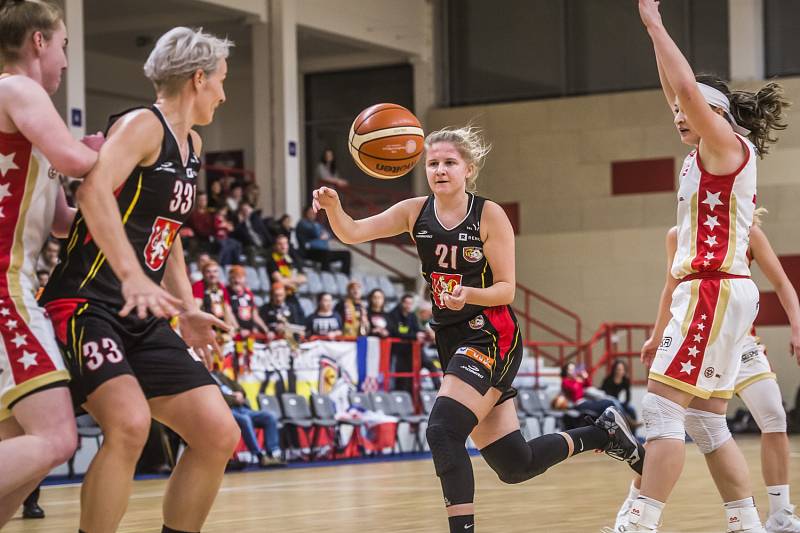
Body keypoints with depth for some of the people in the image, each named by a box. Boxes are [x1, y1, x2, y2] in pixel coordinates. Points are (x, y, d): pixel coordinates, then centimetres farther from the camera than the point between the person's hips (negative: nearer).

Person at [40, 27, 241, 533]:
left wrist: (187, 310, 19)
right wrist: (132, 277, -40)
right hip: (86, 306, -9)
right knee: (130, 424, -31)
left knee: (219, 435, -1)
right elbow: (94, 190, -30)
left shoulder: (192, 147, 17)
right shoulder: (143, 125, -11)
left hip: (144, 318, 9)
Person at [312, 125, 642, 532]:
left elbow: (505, 289, -10)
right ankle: (603, 433, 32)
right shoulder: (415, 213, 3)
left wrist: (467, 294, -30)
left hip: (491, 335, -6)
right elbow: (351, 233, -8)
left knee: (443, 431, -26)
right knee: (514, 466, 11)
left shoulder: (489, 215, -10)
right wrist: (333, 207, -29)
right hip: (450, 340, 6)